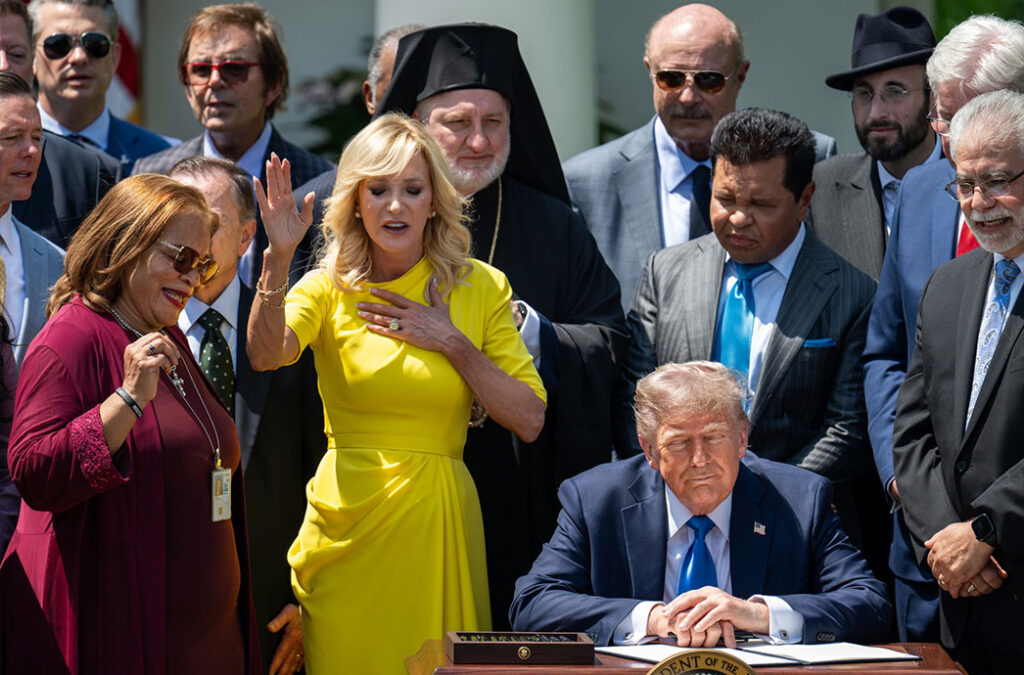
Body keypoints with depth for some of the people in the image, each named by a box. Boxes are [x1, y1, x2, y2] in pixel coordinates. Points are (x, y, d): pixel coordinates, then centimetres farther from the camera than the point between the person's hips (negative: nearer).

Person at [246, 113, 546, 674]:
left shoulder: (482, 288, 4)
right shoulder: (329, 289, 2)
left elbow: (529, 421, 0)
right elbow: (265, 354, -19)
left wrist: (452, 343, -7)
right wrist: (278, 258, -30)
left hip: (438, 521, 1)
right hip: (348, 519, -1)